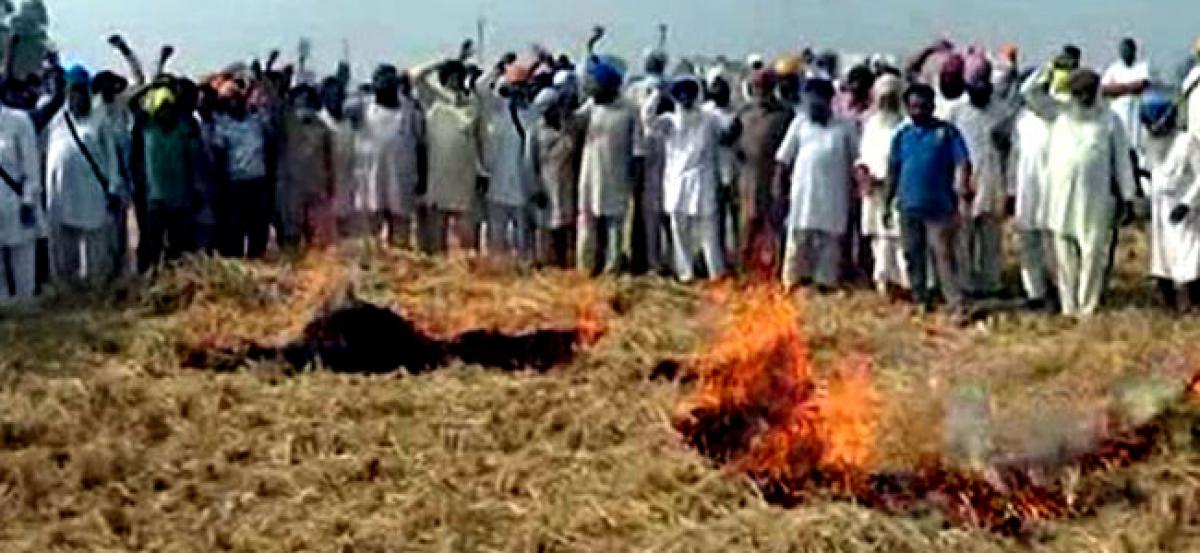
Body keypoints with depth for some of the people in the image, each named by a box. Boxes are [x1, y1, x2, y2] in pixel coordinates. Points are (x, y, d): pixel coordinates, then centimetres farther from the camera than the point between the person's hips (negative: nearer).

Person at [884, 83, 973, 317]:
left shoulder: (947, 132, -2)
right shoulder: (902, 135, 8)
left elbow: (962, 162, -8)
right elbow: (893, 172, 12)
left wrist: (962, 185, -27)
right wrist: (886, 203, 11)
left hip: (940, 207, -4)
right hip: (909, 207, 4)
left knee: (944, 255, -8)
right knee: (914, 256, 11)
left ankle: (956, 304, -10)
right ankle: (921, 301, 23)